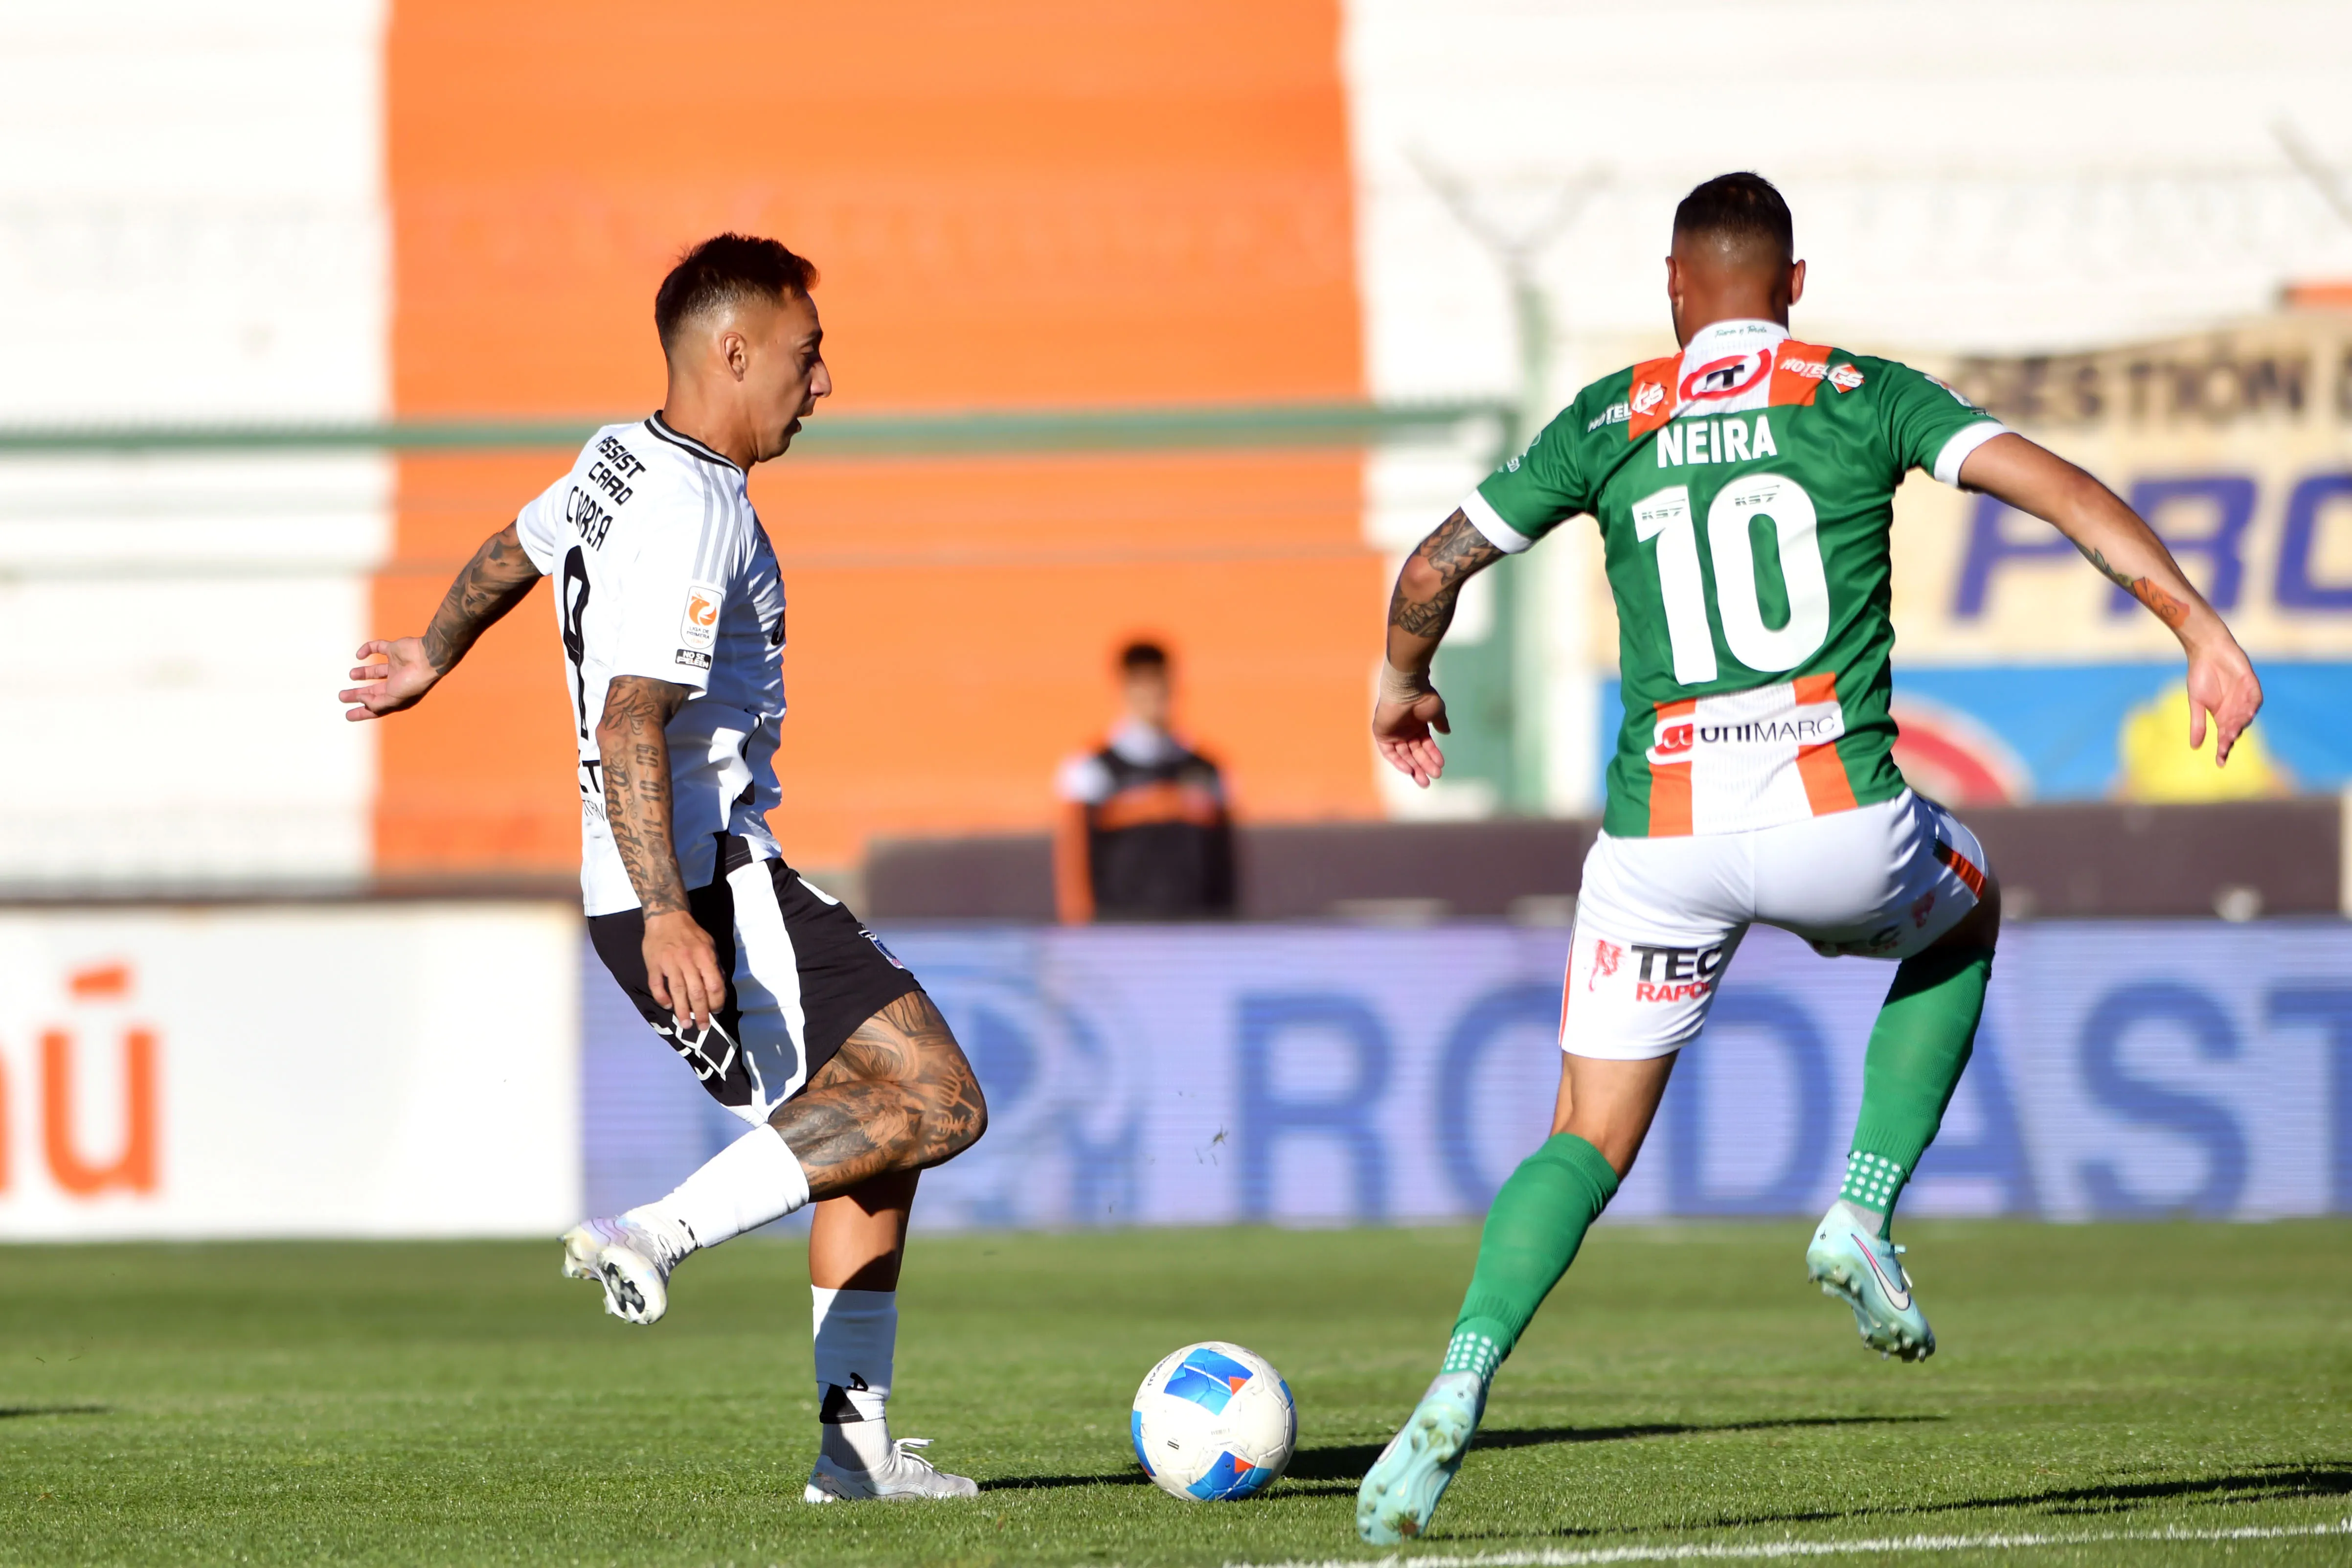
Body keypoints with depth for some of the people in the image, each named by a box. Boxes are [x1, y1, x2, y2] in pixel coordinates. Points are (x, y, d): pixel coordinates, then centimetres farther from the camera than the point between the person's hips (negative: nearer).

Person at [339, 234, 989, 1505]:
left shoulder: (620, 461, 15)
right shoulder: (691, 513, -16)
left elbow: (512, 552, 35)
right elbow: (632, 718, -25)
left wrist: (432, 660, 54)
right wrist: (668, 914, -32)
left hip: (687, 888, 10)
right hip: (710, 885, -10)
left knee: (886, 1128, 12)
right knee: (935, 1101, -18)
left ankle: (854, 1436, 8)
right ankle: (661, 1234, -21)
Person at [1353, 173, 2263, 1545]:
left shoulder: (1611, 420, 10)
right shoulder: (1865, 397, 7)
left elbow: (1435, 569, 11)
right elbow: (2060, 489, -4)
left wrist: (1403, 689, 31)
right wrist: (2204, 632, -3)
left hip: (1663, 834, 1)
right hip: (1840, 819, -1)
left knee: (1588, 1149, 11)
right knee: (1967, 916, 34)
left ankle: (1460, 1390, -13)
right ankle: (1865, 1217, 18)